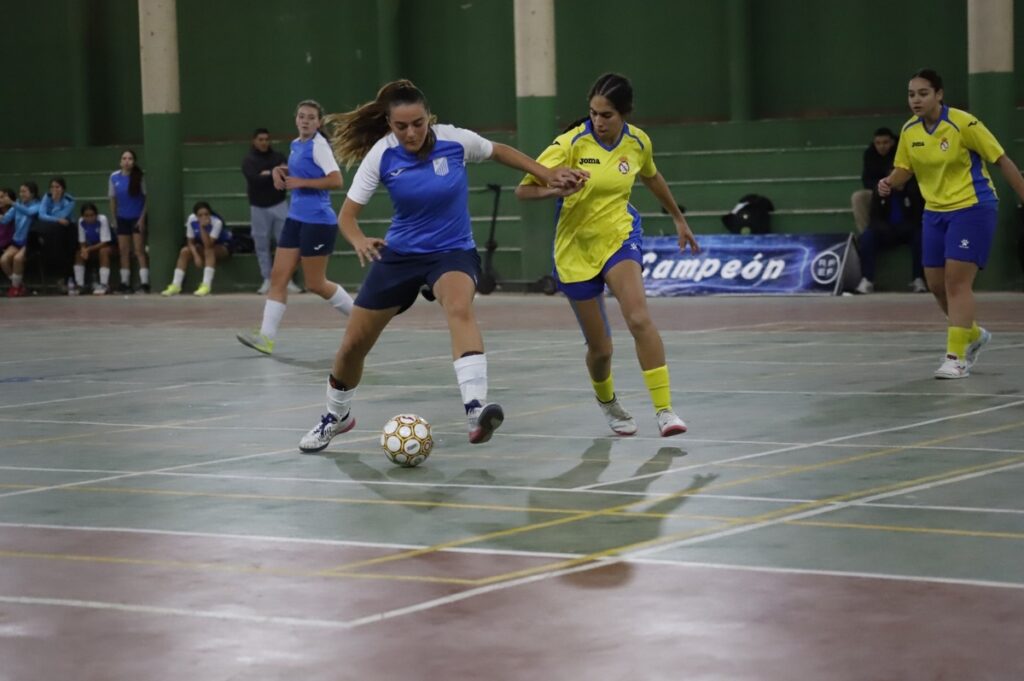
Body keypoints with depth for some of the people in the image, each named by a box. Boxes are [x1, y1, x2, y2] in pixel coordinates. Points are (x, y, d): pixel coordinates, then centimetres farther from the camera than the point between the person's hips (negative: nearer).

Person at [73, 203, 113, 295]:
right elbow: (82, 241, -6)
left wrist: (88, 249, -32)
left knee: (103, 251, -35)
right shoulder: (81, 222, -14)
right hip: (92, 247, 5)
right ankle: (79, 285, -18)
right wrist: (84, 249, -29)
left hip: (108, 246, -5)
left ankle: (104, 285, -35)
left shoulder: (102, 219, -26)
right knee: (79, 254, -19)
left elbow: (104, 242, -25)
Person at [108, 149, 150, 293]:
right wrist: (114, 219, 7)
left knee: (139, 250, -7)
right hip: (122, 219, 4)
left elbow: (146, 199, -5)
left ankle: (144, 283, -9)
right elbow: (113, 200, 9)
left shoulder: (140, 177, -9)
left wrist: (142, 218, -11)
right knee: (124, 251, 6)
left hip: (137, 218, -4)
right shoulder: (114, 177, 1)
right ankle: (125, 283, 11)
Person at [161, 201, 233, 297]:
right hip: (203, 247, 5)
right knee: (185, 251, -18)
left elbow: (208, 245, -38)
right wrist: (196, 256, -24)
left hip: (222, 247, -5)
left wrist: (202, 227, -46)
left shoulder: (217, 222, -29)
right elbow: (190, 242, -8)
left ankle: (206, 286, -41)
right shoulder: (192, 219, -17)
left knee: (209, 250, -36)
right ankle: (176, 286, -17)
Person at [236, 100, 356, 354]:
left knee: (315, 284, 0)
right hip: (296, 218, 8)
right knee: (278, 276, -1)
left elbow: (336, 180, -22)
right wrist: (280, 171, 10)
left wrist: (300, 182, -19)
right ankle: (266, 336, -5)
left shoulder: (318, 145, -12)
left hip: (317, 221, -8)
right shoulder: (296, 144, 12)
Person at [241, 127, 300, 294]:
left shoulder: (278, 156, 5)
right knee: (262, 245, 3)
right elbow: (255, 179, -19)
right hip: (259, 207, -1)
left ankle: (288, 280, 1)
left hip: (279, 204, 1)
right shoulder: (248, 160, -2)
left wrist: (268, 174, -16)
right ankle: (267, 280, 10)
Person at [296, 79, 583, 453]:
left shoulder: (455, 140, -15)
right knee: (352, 346, 7)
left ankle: (476, 408, -52)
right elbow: (347, 214, -13)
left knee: (460, 309, -37)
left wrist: (547, 174, 3)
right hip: (399, 253, 2)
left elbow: (499, 151, 7)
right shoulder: (381, 155, -15)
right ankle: (336, 417, 37)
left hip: (453, 251, -2)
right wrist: (359, 240, -34)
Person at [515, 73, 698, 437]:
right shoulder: (571, 143, -15)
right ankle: (607, 401, 40)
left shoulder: (638, 141, -4)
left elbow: (652, 178, 19)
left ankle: (664, 409, -23)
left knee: (639, 318, -27)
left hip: (620, 237, 1)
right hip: (575, 247, -1)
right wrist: (554, 189, -36)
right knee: (599, 348, 6)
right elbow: (523, 190, -16)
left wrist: (679, 219, 28)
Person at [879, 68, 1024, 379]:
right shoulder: (909, 131, 0)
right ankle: (973, 334, 35)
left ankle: (957, 357, -9)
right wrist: (889, 183, -14)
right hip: (935, 212, 7)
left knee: (957, 281, -14)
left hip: (972, 208, -7)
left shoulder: (963, 123, -17)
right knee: (936, 284, 9)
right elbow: (904, 170, 9)